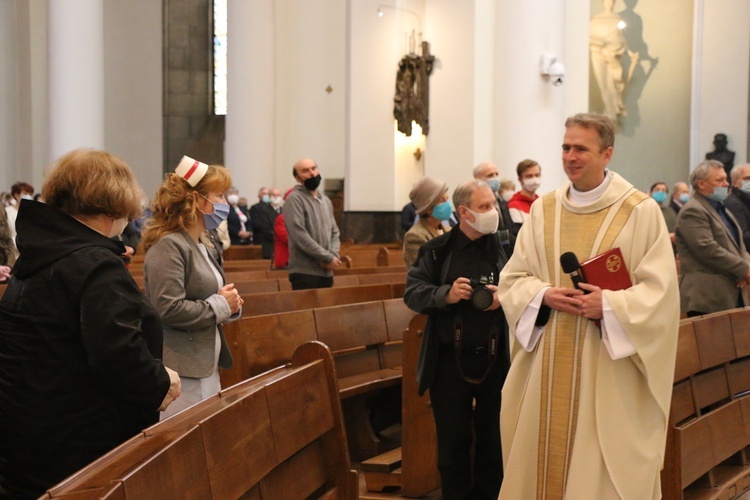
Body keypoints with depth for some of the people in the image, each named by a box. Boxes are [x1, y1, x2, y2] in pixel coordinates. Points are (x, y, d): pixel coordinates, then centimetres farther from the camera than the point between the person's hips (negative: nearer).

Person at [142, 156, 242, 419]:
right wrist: (221, 306, -15)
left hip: (206, 369, 10)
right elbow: (169, 309, -26)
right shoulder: (168, 246, -16)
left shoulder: (200, 246, 15)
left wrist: (230, 305, 2)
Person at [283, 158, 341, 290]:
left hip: (326, 272, 7)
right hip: (304, 272, -7)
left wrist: (334, 255, -5)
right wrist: (328, 258, -15)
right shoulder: (294, 199, -9)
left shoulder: (326, 201, 17)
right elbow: (300, 236, -17)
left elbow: (334, 232, 17)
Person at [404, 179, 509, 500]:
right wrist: (445, 294, -19)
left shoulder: (503, 248, 0)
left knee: (492, 437, 13)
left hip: (494, 359, 1)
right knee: (452, 440, 9)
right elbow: (412, 292, -3)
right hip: (450, 360, -1)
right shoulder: (438, 250, -1)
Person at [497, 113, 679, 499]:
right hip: (547, 365, 4)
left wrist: (609, 306, -21)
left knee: (606, 468, 2)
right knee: (543, 458, 9)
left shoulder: (641, 211, -4)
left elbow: (659, 289, -8)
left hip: (608, 370, -4)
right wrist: (543, 295, -11)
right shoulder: (543, 210, 8)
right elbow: (513, 278, 9)